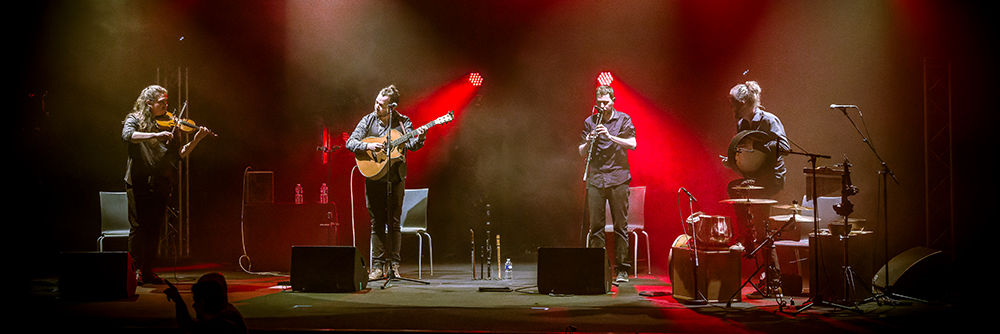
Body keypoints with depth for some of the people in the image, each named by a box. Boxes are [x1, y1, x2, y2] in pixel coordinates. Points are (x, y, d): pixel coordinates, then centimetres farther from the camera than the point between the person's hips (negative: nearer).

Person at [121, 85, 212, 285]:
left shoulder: (165, 125, 15)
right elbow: (128, 135, -21)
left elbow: (180, 154, 10)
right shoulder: (134, 120, 3)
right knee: (139, 227, -5)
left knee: (154, 228, 5)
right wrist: (155, 135, -31)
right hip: (139, 183, -4)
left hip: (160, 184, 5)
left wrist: (196, 140, -4)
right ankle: (135, 270, 1)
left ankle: (148, 271, 12)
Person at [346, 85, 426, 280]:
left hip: (396, 178, 0)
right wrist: (368, 146, -17)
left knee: (394, 222, 2)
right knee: (377, 223, 2)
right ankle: (378, 266, 5)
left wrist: (419, 138, -31)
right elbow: (350, 142, 0)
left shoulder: (402, 122, 2)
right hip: (374, 176, 1)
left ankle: (394, 265, 8)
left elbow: (411, 145, -10)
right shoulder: (368, 120, 3)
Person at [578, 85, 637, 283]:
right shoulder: (590, 122, 11)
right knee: (596, 225, 0)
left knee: (620, 225, -1)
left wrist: (610, 136, -18)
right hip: (595, 178, 2)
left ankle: (622, 269, 4)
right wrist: (588, 142, -10)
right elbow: (582, 153, 12)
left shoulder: (623, 119, 5)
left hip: (618, 178, -2)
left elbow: (632, 144, -7)